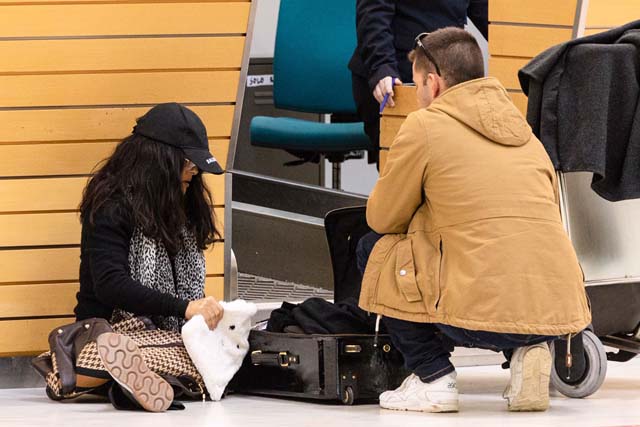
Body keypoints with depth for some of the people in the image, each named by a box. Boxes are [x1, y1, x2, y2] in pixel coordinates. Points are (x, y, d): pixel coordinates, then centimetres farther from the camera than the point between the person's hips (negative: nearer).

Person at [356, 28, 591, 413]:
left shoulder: (425, 125, 4)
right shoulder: (524, 130, 21)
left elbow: (381, 219, 11)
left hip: (483, 312, -6)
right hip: (559, 315, 6)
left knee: (375, 248, 16)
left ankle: (433, 377, 6)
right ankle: (529, 352, 11)